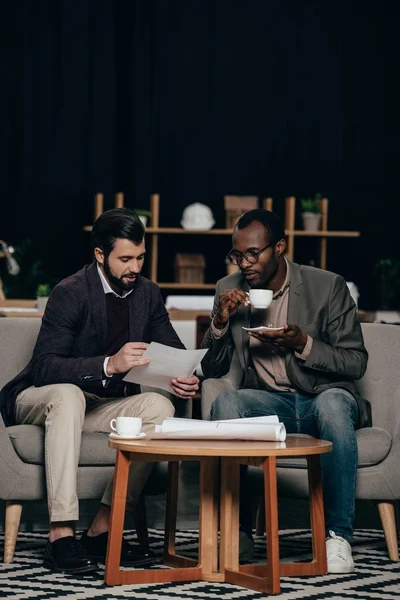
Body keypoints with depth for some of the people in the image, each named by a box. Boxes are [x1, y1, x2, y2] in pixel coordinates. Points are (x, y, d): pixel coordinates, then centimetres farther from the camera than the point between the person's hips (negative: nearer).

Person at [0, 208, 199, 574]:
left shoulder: (148, 294, 2)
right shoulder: (71, 294, -17)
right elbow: (43, 368, -26)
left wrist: (187, 378, -19)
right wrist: (110, 364, -39)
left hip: (106, 405, 5)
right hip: (40, 401, -5)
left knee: (159, 406, -23)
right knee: (68, 393, -39)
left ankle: (103, 530, -22)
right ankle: (61, 536, -43)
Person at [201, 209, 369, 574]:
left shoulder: (328, 286, -6)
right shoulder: (230, 290, 5)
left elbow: (357, 364, -5)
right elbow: (211, 370, 9)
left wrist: (303, 344, -21)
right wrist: (220, 322, -10)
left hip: (324, 398, -3)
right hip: (269, 403, 3)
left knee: (333, 402, -38)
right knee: (225, 403, -30)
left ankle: (338, 534, -29)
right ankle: (238, 533, -26)